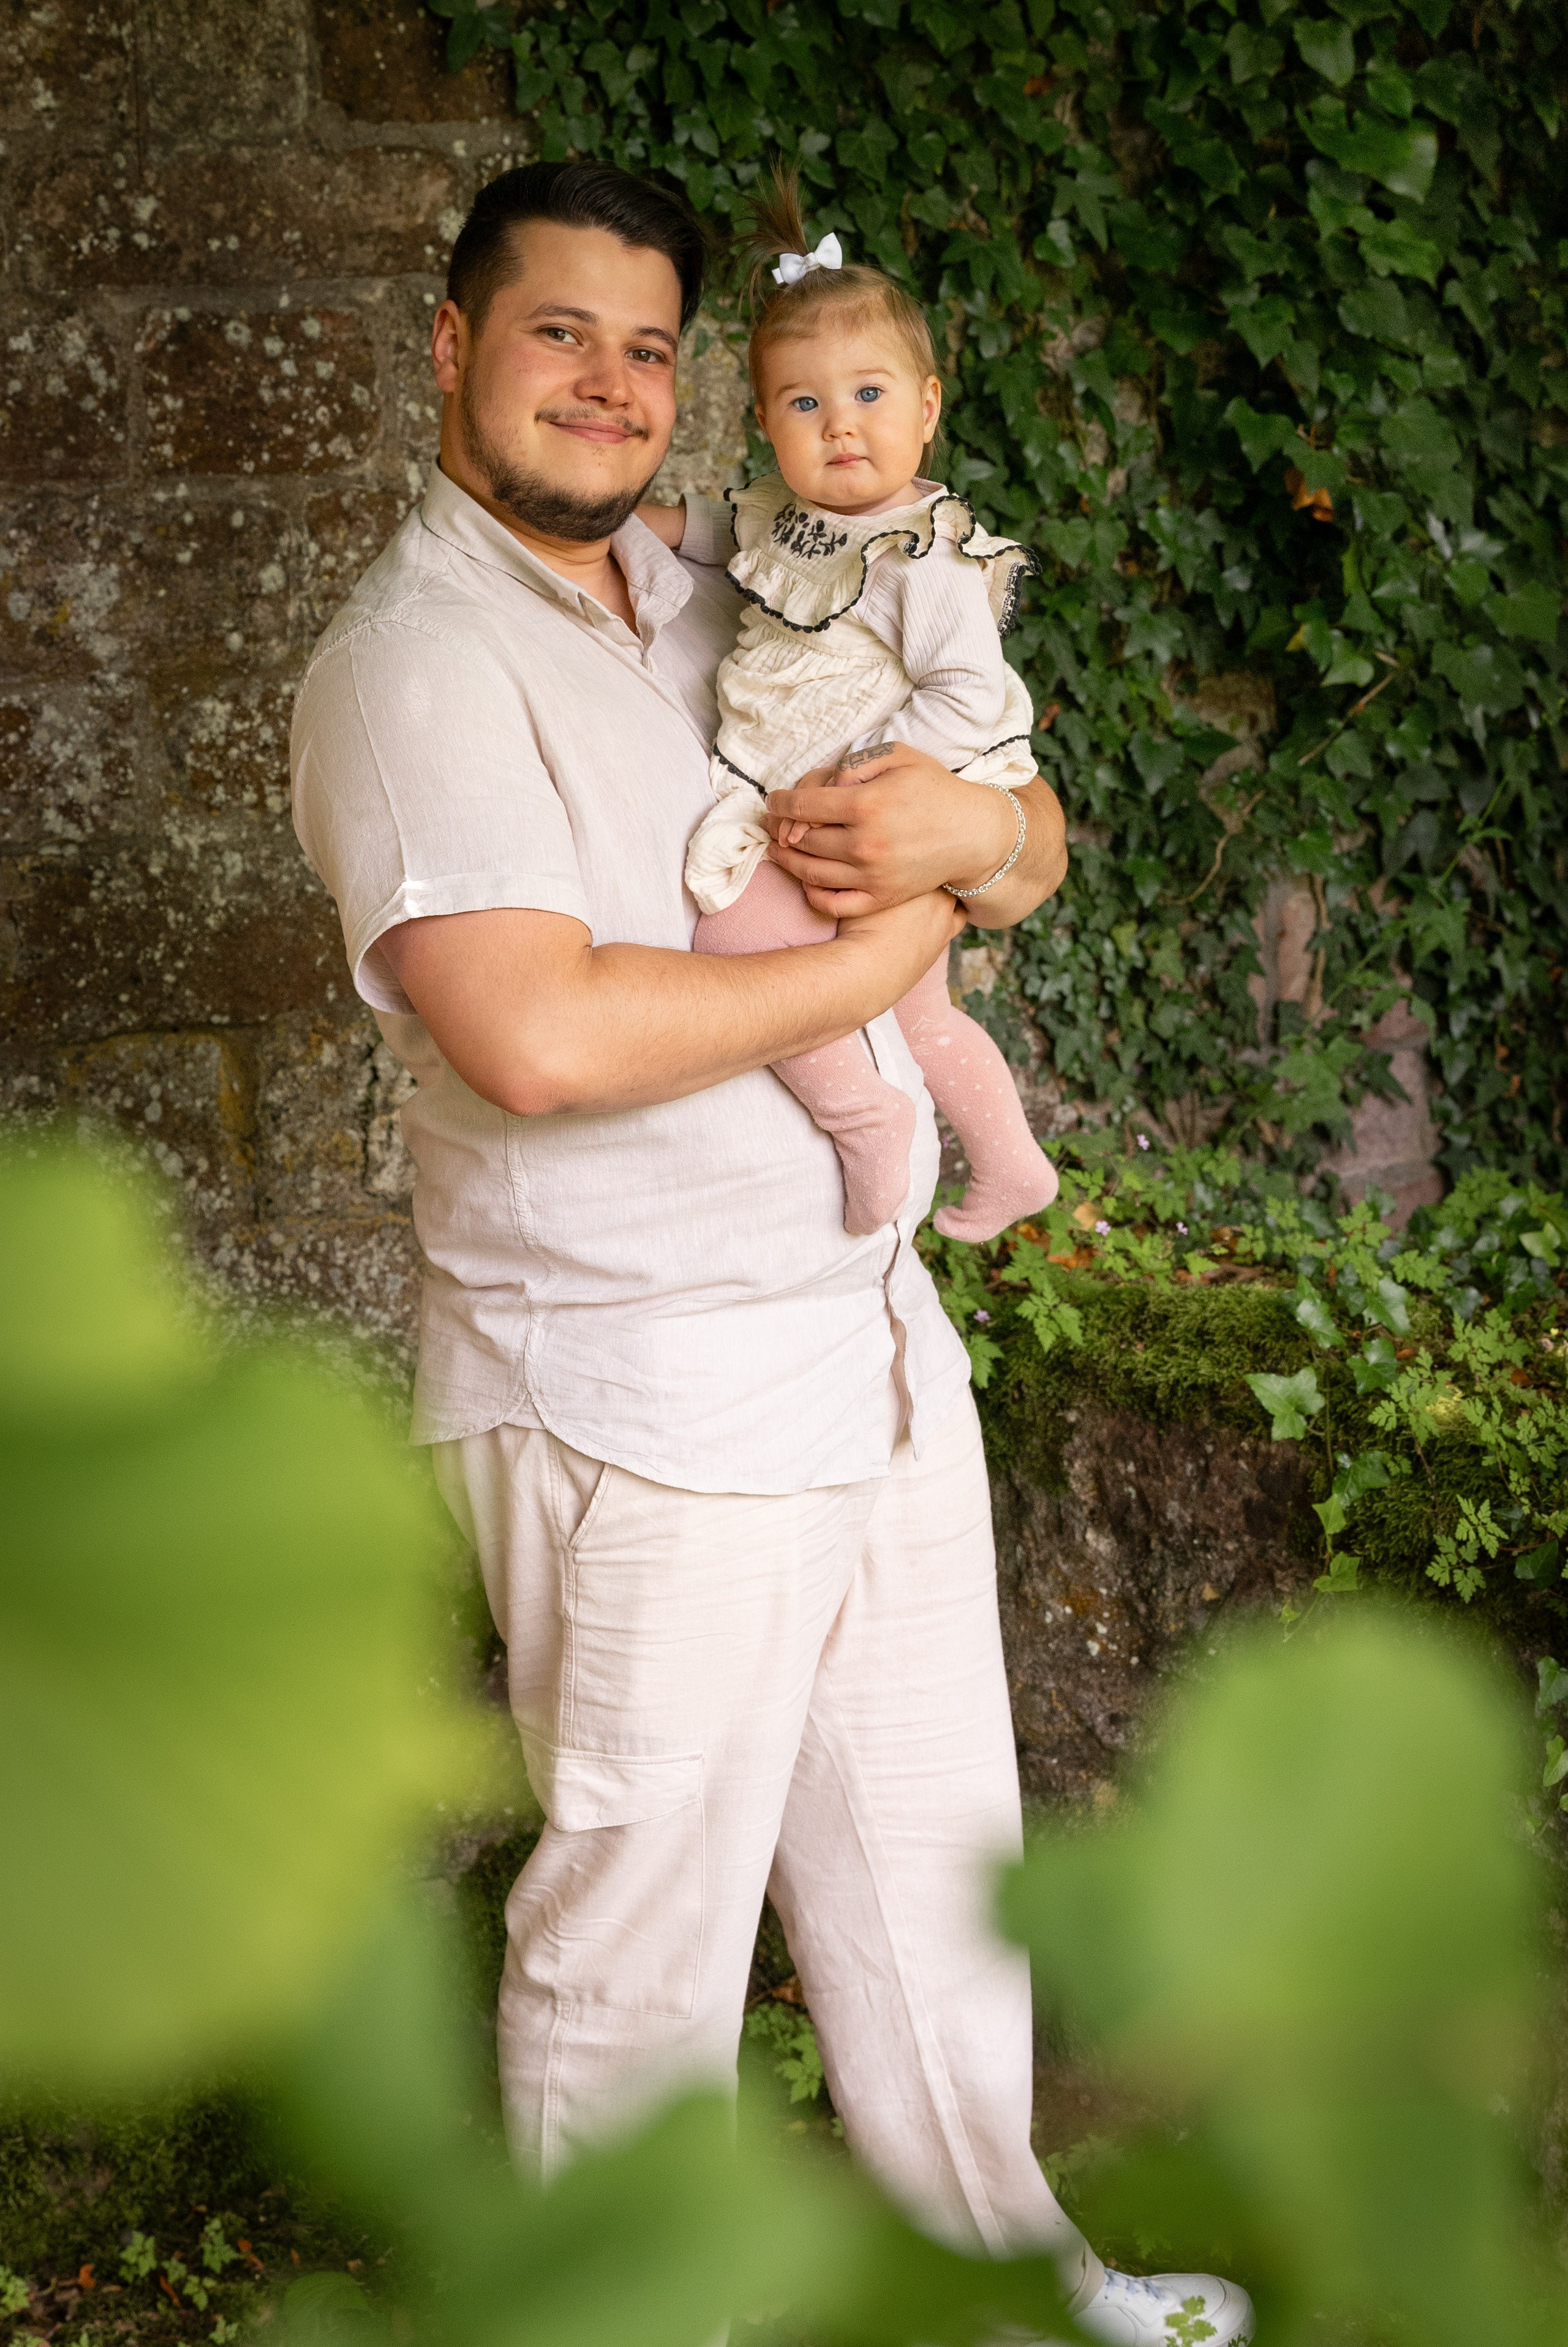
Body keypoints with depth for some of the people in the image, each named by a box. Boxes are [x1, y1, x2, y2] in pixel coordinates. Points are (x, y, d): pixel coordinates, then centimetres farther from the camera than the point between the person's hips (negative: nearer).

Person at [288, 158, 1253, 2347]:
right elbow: (535, 1034, -30)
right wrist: (882, 952, -17)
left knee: (931, 1846, 21)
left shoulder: (733, 611, 11)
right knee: (639, 1923, 7)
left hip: (876, 1327, 8)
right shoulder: (414, 666, -15)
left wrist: (973, 823, -13)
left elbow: (1036, 853, 12)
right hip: (641, 1401, -8)